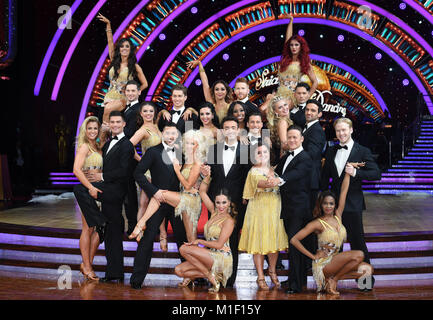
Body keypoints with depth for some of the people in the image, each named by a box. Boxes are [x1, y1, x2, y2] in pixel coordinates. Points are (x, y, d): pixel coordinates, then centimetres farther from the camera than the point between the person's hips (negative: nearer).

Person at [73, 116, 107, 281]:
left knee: (98, 227, 7)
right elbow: (77, 170, -19)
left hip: (96, 190, 8)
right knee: (88, 228, -3)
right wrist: (91, 187, -24)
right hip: (86, 189, -8)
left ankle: (87, 264, 17)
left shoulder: (97, 147, 17)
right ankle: (86, 267, 5)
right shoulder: (84, 146, -7)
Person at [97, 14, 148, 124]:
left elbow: (144, 84, 7)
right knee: (109, 115, -13)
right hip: (110, 96, 4)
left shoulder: (135, 67, 1)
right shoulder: (114, 61, 11)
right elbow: (110, 42, 5)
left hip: (123, 99, -4)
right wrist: (108, 24, -1)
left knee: (108, 109, -32)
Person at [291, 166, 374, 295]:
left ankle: (332, 279, 0)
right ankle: (333, 280, -8)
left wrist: (348, 170, 1)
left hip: (336, 261, 7)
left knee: (368, 269, -9)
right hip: (322, 264, -7)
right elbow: (294, 240, -13)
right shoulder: (317, 223, -8)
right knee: (358, 254, -22)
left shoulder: (337, 216, 7)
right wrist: (313, 256, -10)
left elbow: (344, 191, 5)